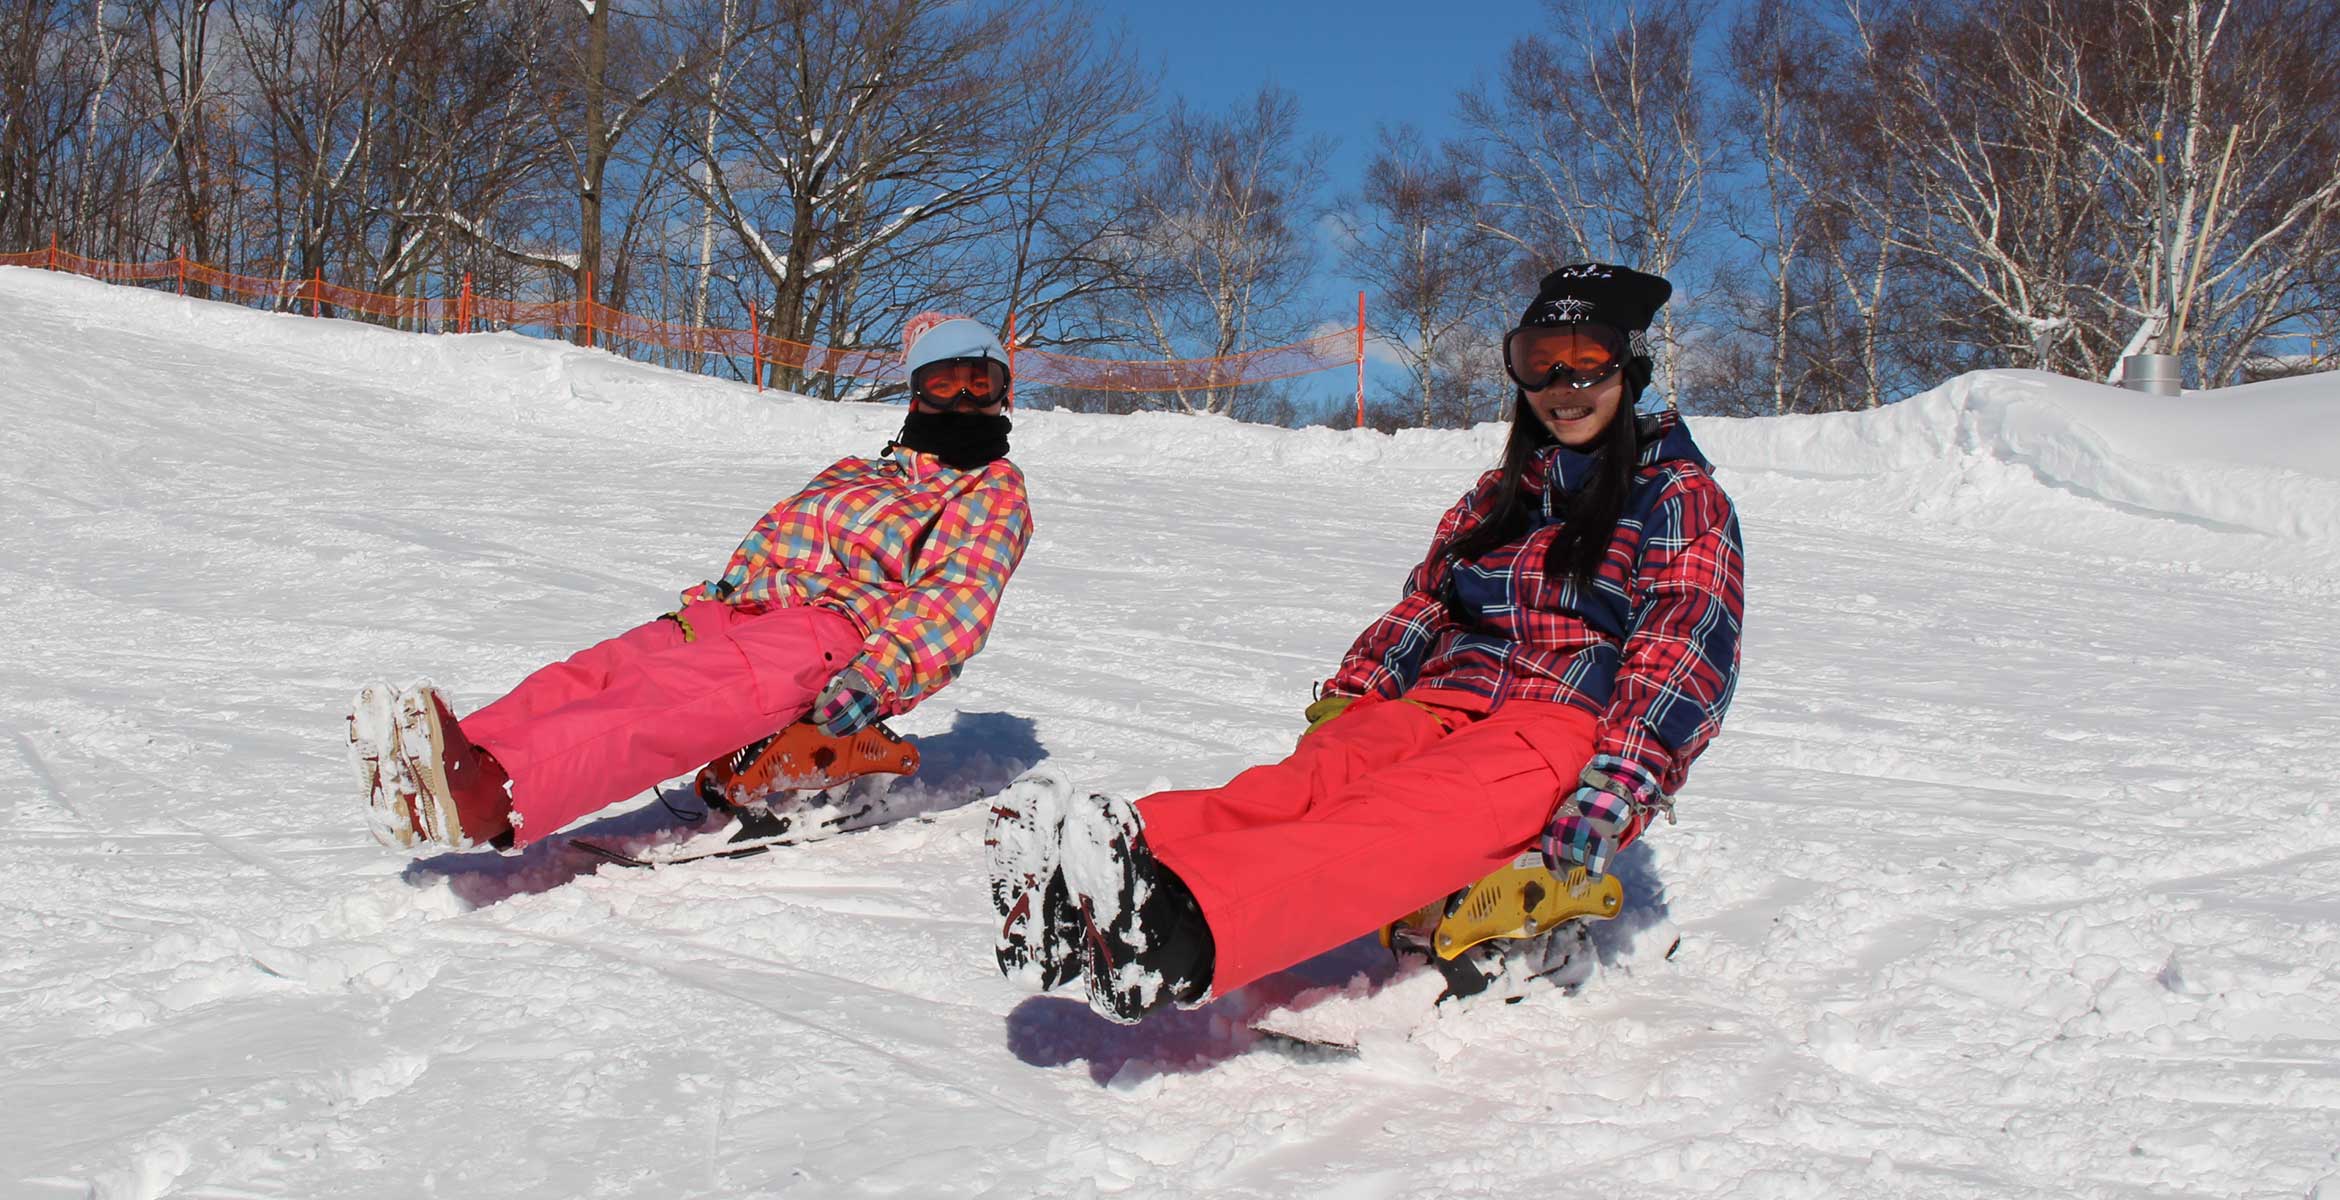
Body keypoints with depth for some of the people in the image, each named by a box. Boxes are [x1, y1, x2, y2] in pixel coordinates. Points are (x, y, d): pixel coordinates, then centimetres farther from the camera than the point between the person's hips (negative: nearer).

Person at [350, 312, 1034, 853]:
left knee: (669, 698, -34)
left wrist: (878, 676, -20)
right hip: (744, 611, 7)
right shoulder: (852, 475, 37)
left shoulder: (994, 491, 17)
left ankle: (494, 798, -56)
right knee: (604, 669, -23)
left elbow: (959, 602, -2)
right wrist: (701, 604, 6)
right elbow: (768, 543, 27)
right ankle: (459, 761, -45)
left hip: (842, 629, -7)